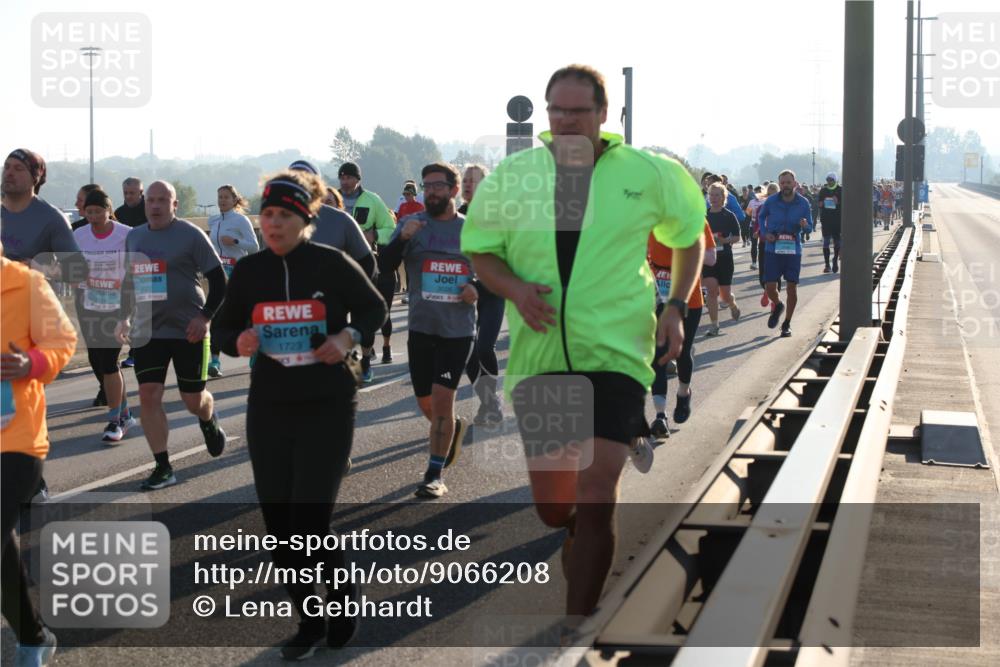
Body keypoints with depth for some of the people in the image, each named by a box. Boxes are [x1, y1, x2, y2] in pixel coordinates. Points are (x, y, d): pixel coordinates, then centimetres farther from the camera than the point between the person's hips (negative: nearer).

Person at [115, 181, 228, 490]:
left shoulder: (191, 235, -7)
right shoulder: (133, 237, 10)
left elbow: (218, 279, -7)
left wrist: (205, 316, -15)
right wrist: (126, 318, 17)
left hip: (188, 330, -4)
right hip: (147, 331, 4)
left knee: (193, 399, 5)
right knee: (148, 396, -7)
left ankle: (209, 422, 43)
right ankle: (163, 468, 0)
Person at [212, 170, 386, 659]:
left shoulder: (332, 264, -8)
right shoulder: (248, 271, 1)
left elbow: (374, 308, 5)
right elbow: (222, 328, 10)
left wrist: (349, 337, -14)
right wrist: (238, 342, -12)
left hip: (328, 409, -4)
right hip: (268, 411, 4)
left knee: (310, 522, -9)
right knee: (279, 526, 6)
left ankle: (343, 588, 23)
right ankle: (309, 623, 24)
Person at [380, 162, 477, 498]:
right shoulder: (411, 224, 2)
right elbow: (385, 266, -8)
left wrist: (479, 288, -7)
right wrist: (402, 238, -25)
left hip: (458, 329, -2)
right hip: (421, 327, 2)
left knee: (442, 399, -10)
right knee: (427, 404, 11)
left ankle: (434, 475, -2)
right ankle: (454, 428, 45)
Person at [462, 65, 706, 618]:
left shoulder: (646, 174, 1)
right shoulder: (512, 175, 3)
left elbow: (689, 234, 17)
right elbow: (479, 251, 11)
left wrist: (677, 307, 5)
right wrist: (515, 289, -9)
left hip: (615, 352, -2)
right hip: (538, 356, 3)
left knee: (594, 500, -12)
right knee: (552, 509, 9)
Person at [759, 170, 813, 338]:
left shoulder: (803, 203, -2)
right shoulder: (771, 201, -3)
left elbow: (810, 225, 6)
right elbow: (761, 217, 16)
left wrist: (804, 225, -18)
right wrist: (764, 233, -1)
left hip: (793, 250, 0)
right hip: (773, 249, 0)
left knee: (792, 288, 2)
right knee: (770, 287, -5)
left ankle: (787, 324, 18)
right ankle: (778, 306, 31)